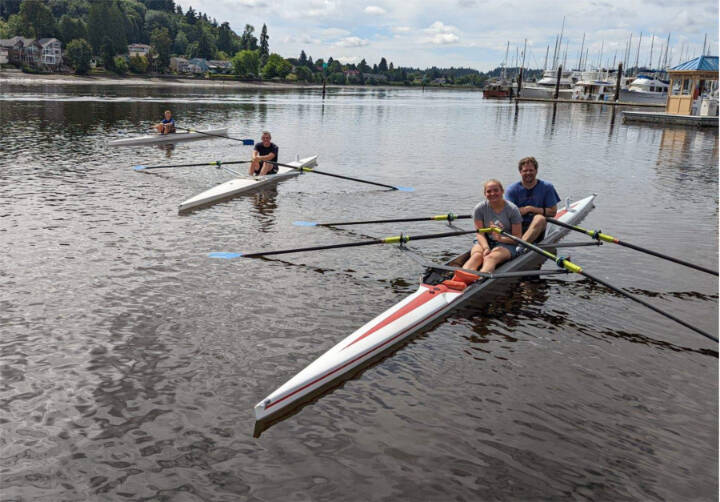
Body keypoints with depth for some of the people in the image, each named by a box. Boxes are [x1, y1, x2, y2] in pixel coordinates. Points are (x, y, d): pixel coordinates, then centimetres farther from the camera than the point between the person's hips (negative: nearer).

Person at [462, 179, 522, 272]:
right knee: (477, 256, -33)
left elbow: (517, 237, -7)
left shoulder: (512, 209, -6)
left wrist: (501, 238, -26)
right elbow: (480, 233, -6)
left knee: (491, 258, -36)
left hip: (506, 244, -2)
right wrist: (486, 248, -26)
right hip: (485, 241, 2)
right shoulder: (479, 208, -1)